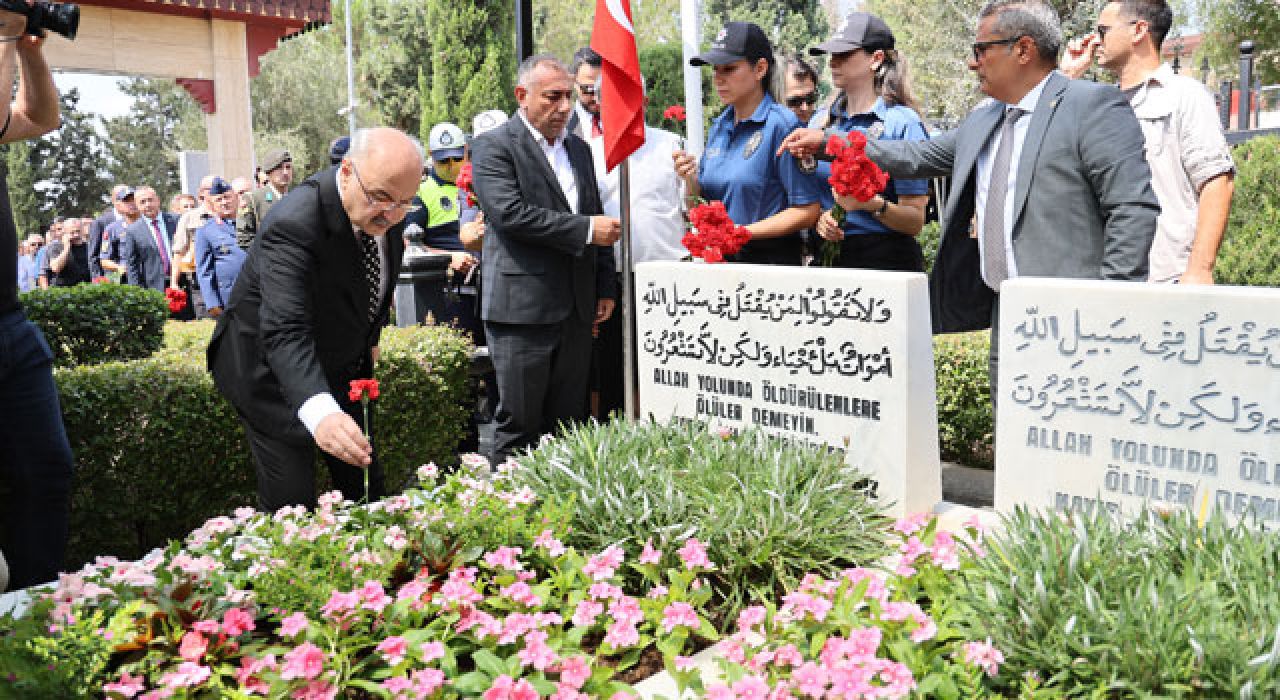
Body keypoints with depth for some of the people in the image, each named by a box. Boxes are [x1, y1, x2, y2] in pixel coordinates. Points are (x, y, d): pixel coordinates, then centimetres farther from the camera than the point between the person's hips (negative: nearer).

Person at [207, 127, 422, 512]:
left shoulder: (387, 210, -11)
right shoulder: (293, 223, -34)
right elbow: (285, 331, -45)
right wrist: (320, 412, -60)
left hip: (341, 365, 7)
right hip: (271, 370, -6)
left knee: (367, 488, 10)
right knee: (291, 504, -8)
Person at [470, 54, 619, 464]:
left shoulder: (579, 149, 17)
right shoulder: (493, 148, -5)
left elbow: (599, 220, 20)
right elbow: (511, 214, -19)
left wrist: (605, 288, 13)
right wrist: (585, 229, -16)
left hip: (576, 309, 6)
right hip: (523, 307, -6)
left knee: (569, 424, 12)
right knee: (519, 426, 0)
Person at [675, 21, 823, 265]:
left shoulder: (782, 124, -12)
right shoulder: (719, 127, 9)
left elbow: (808, 211, -16)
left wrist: (743, 232, -19)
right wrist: (691, 179, -6)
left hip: (773, 260, -6)